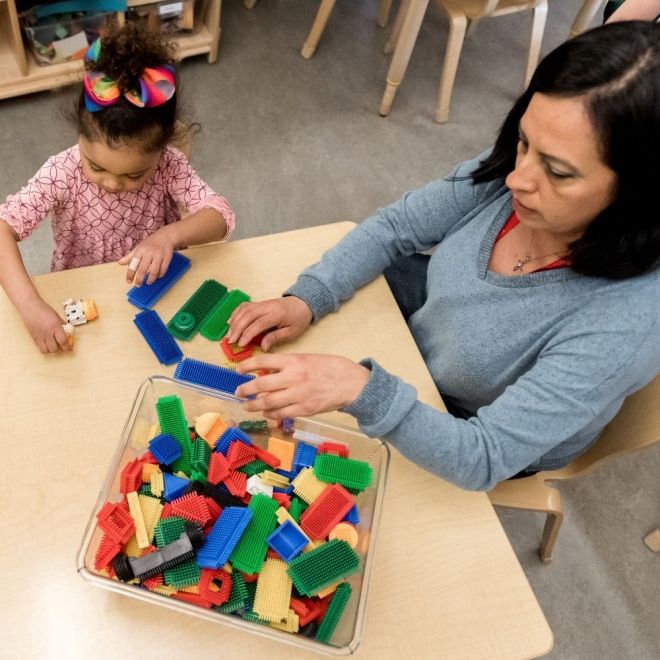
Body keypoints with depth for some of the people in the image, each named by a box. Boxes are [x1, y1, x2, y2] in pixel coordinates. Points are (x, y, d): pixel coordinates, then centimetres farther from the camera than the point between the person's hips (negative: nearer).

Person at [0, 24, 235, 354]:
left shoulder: (168, 164, -18)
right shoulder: (62, 172, -21)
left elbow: (221, 216, -24)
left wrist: (170, 235, -43)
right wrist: (30, 305, -41)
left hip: (151, 289, 1)